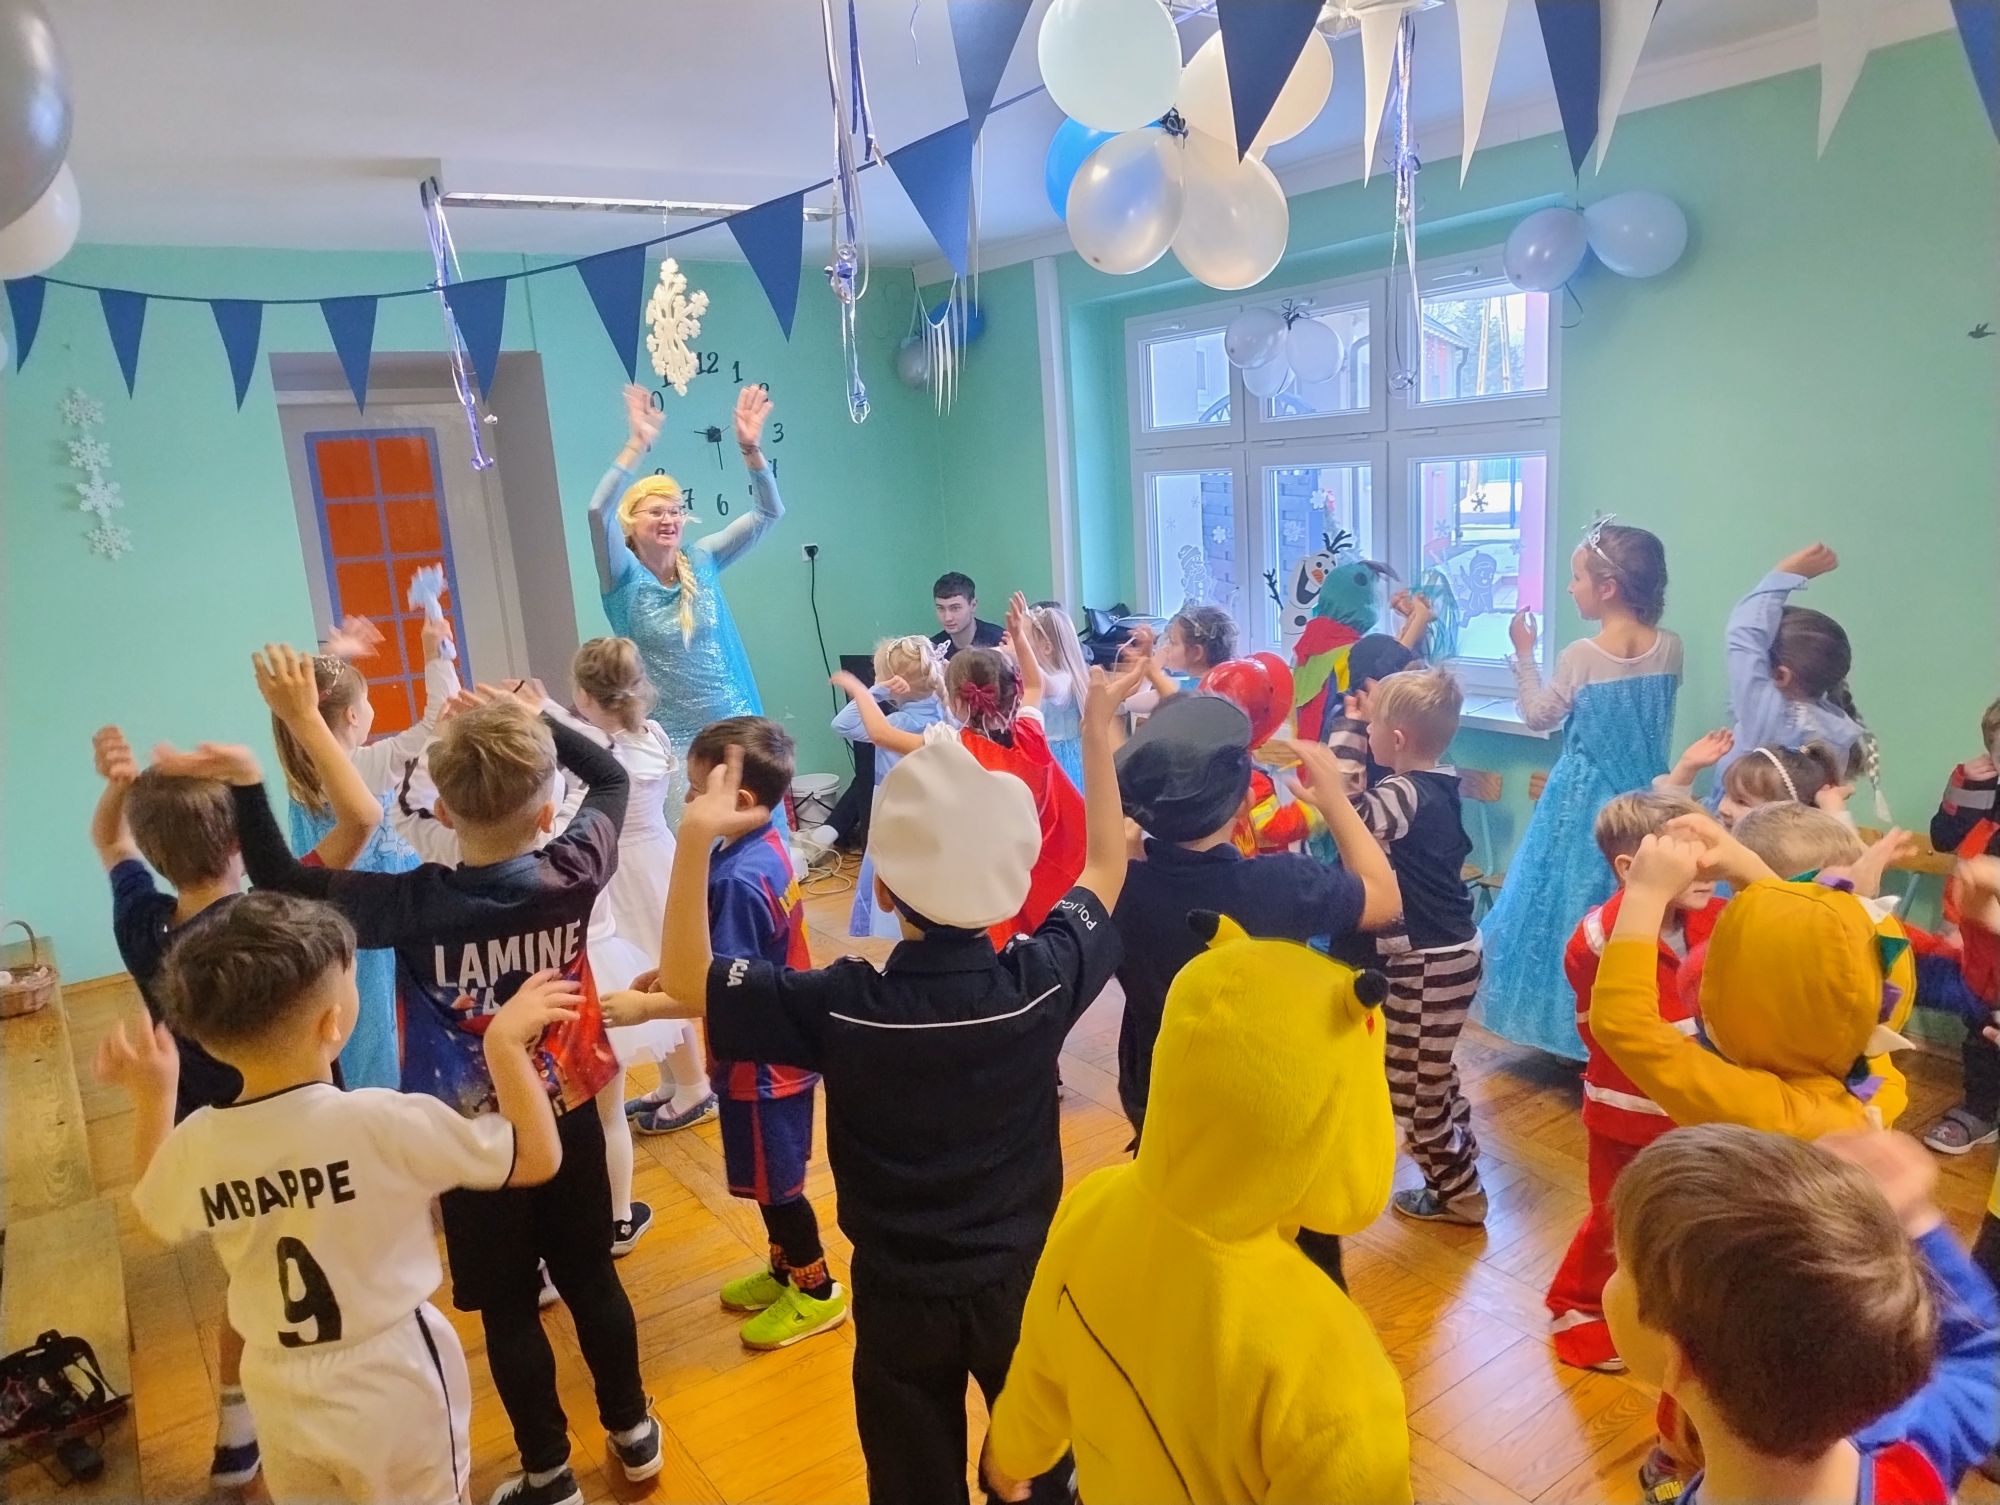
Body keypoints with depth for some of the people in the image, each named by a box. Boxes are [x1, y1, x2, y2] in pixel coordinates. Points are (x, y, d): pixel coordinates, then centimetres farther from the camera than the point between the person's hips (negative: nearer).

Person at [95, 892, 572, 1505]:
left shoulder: (195, 1145, -15)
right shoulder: (384, 1122, -28)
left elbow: (155, 1214, 10)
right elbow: (538, 1157, -18)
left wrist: (151, 1096, 15)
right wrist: (505, 1041, -13)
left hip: (283, 1400, 4)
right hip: (396, 1394, -3)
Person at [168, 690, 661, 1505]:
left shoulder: (418, 905, -26)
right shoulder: (574, 875, -18)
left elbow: (285, 886, -17)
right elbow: (611, 777, -1)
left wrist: (246, 785, -19)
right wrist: (536, 720, -4)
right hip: (569, 1123, 3)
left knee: (508, 1310, 15)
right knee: (593, 1280, 21)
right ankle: (633, 1429, 40)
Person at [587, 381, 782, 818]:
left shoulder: (702, 562, 3)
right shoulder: (625, 577, -6)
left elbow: (768, 513, -2)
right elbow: (598, 510, -24)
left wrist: (751, 449, -17)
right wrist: (636, 445, -31)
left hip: (734, 725, 3)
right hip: (670, 740, -3)